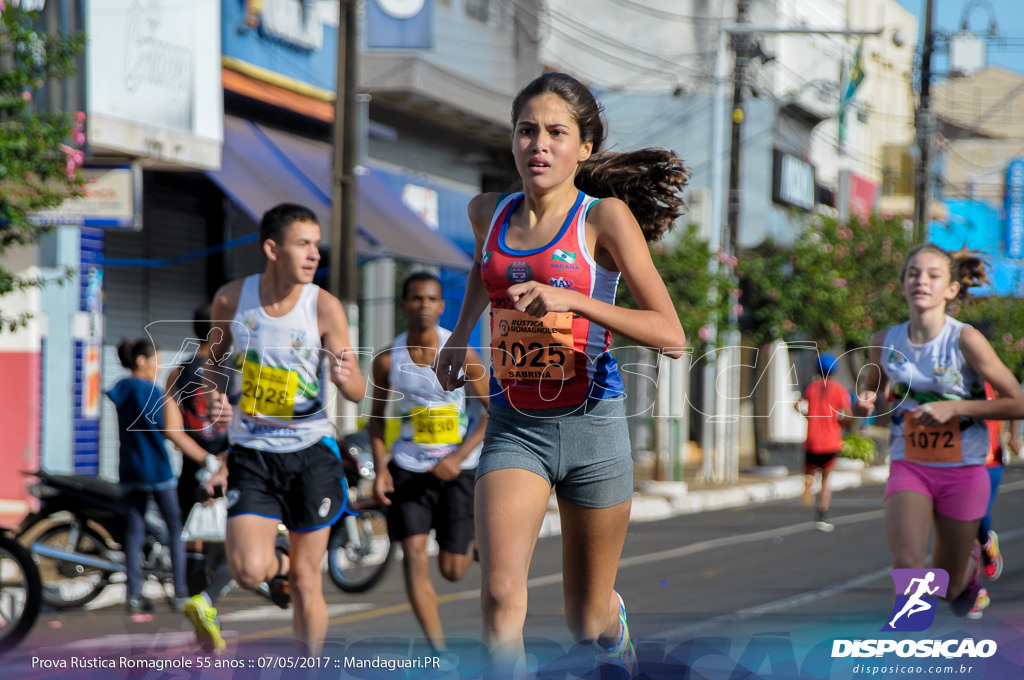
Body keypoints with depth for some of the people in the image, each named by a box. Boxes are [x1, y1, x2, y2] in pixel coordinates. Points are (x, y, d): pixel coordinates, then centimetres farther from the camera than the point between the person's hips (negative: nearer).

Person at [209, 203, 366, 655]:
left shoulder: (324, 307, -9)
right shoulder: (231, 299, -4)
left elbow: (357, 393, -11)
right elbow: (216, 355, 16)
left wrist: (347, 377, -34)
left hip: (310, 451, -1)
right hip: (251, 453, 1)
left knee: (307, 581, 4)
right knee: (249, 573, -16)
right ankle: (278, 564, 20)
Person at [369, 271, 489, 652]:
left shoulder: (461, 354, -8)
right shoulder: (388, 360, -3)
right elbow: (377, 417, 10)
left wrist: (459, 457, -15)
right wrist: (380, 469, -4)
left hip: (457, 468, -1)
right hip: (408, 468, 1)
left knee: (452, 570, 4)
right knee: (413, 554, -14)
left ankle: (468, 539, 42)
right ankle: (438, 650, -9)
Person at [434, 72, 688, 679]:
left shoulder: (606, 217, -10)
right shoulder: (489, 212, 4)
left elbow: (671, 336, -18)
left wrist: (571, 299, -27)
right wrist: (460, 335, 24)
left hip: (591, 424, -2)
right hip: (514, 427, 2)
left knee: (587, 621, 13)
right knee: (501, 592, -22)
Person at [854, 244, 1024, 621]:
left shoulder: (966, 341, -15)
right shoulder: (885, 342, -4)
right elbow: (876, 390, 16)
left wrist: (954, 408, -21)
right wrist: (867, 402, -8)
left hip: (963, 472, -2)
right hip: (908, 467, 2)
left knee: (947, 586, 12)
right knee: (907, 564, -23)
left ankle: (971, 561, 47)